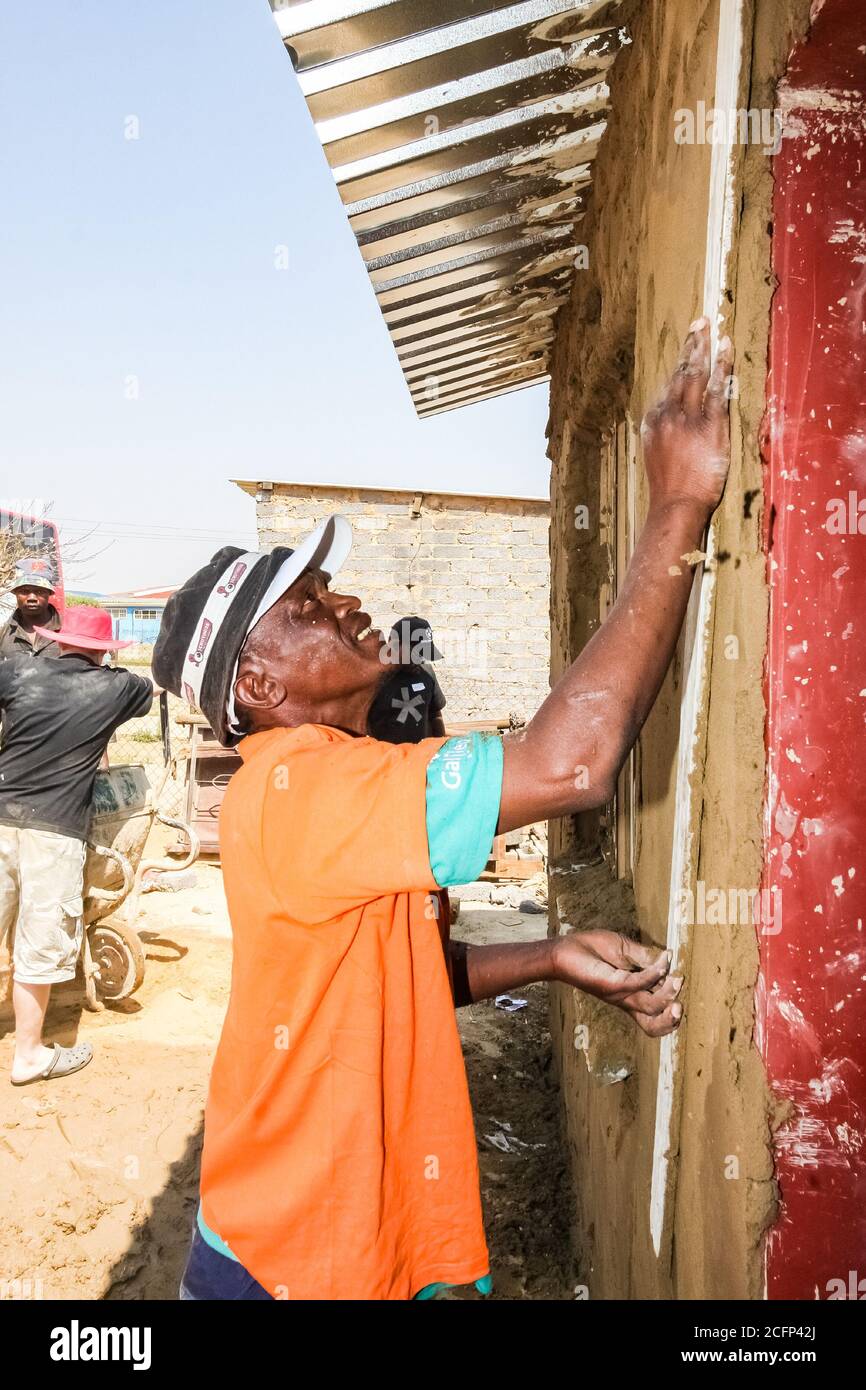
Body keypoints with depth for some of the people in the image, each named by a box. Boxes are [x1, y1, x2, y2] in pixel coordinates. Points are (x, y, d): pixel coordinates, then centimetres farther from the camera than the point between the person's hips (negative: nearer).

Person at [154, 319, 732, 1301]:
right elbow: (569, 765, -40)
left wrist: (555, 958, -6)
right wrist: (679, 509, -31)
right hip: (294, 1266, -9)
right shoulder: (297, 790, -29)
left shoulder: (313, 790, 4)